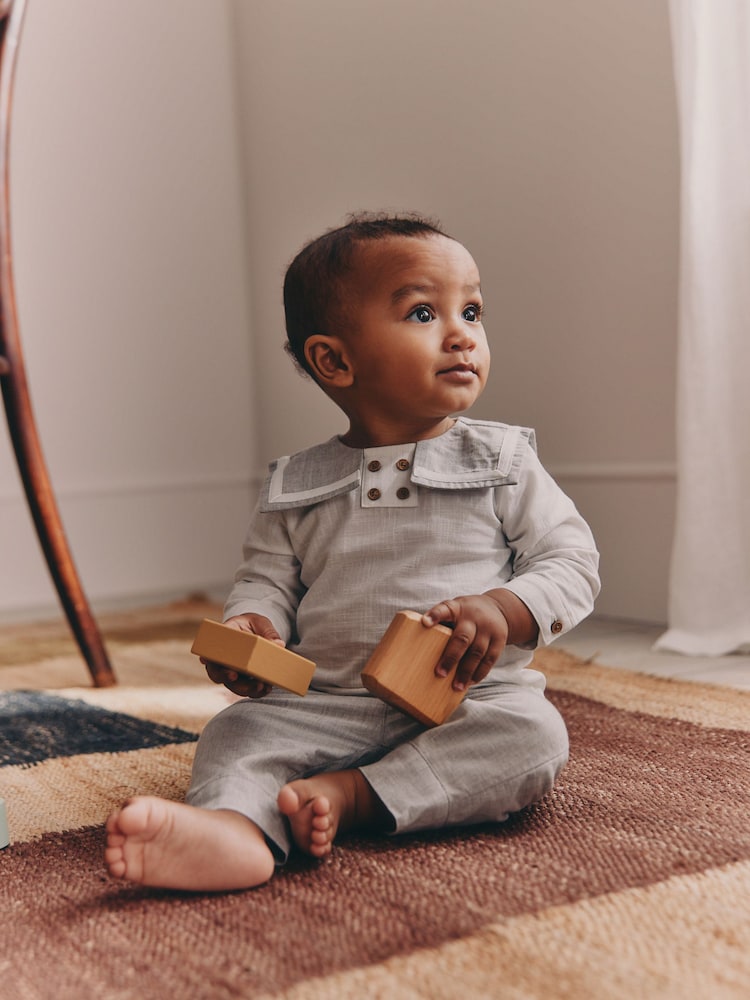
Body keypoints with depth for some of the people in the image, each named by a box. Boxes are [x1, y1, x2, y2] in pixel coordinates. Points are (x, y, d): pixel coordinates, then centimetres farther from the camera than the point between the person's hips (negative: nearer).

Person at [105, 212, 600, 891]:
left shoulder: (503, 462, 3)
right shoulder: (297, 486, 8)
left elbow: (573, 560, 2)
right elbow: (268, 578, 13)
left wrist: (504, 611, -18)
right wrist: (253, 622, -11)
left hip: (474, 702, -1)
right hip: (331, 704, 1)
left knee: (535, 734, -29)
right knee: (239, 728, -20)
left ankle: (352, 796, -30)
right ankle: (236, 828, -50)